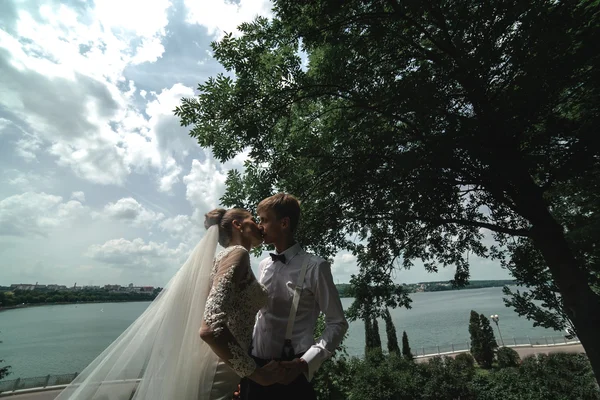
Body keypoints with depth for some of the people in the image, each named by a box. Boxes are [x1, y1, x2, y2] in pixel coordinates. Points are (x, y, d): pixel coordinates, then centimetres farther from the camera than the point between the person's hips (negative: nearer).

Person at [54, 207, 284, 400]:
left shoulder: (224, 255, 11)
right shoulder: (237, 253, -17)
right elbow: (210, 328, -30)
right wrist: (254, 372, -18)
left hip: (217, 372, 9)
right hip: (214, 378, -9)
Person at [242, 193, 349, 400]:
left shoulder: (314, 266, -15)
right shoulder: (264, 265, 2)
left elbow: (337, 323, -10)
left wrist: (305, 363, -18)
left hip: (290, 370, -5)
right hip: (254, 367, 5)